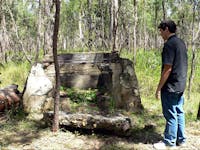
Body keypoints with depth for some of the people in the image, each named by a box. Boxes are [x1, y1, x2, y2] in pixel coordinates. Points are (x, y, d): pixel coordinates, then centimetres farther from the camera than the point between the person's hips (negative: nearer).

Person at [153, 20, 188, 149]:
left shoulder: (169, 44, -18)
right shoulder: (182, 43, 10)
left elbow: (167, 69, -21)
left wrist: (159, 88, -16)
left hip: (170, 87, -9)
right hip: (181, 85, 9)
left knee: (171, 115, 1)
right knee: (179, 113, 15)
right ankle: (181, 139, 25)